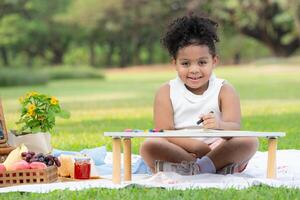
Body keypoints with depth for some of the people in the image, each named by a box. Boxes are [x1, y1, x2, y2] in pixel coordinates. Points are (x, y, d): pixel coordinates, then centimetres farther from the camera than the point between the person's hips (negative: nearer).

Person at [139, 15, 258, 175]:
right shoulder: (166, 93, 2)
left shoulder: (224, 91, 2)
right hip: (177, 152, 0)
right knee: (148, 145, -28)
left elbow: (235, 128, -14)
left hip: (218, 152, 1)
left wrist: (220, 126, -40)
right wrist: (198, 147, -25)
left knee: (250, 142, -23)